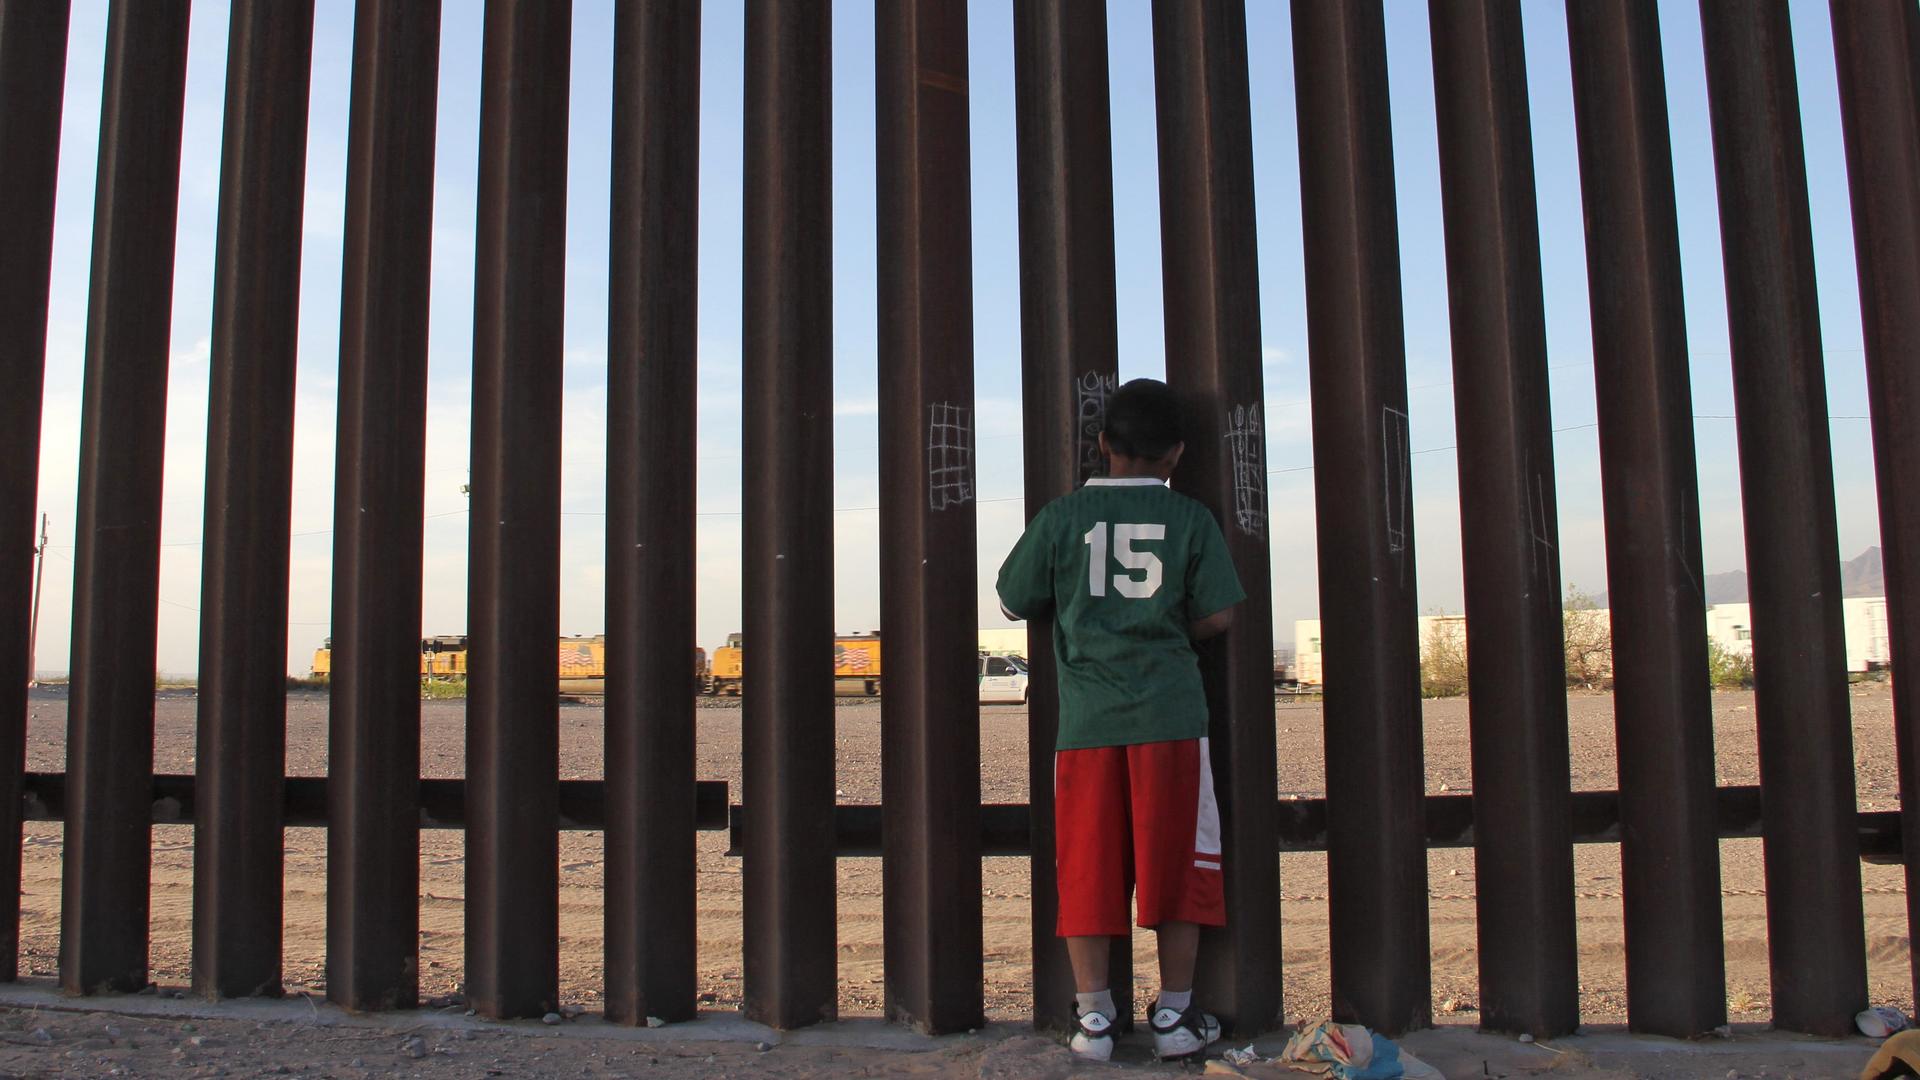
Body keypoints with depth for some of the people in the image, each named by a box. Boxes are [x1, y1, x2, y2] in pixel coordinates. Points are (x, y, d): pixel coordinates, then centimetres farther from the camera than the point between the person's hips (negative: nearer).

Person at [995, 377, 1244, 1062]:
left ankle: (1093, 1015, 12)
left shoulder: (1062, 516, 3)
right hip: (1171, 716, 0)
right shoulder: (1191, 519, 2)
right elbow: (1219, 614, -1)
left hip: (1086, 719, 1)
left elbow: (1013, 602, 10)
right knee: (1176, 863, 8)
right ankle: (1175, 1014, 14)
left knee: (1087, 867, 6)